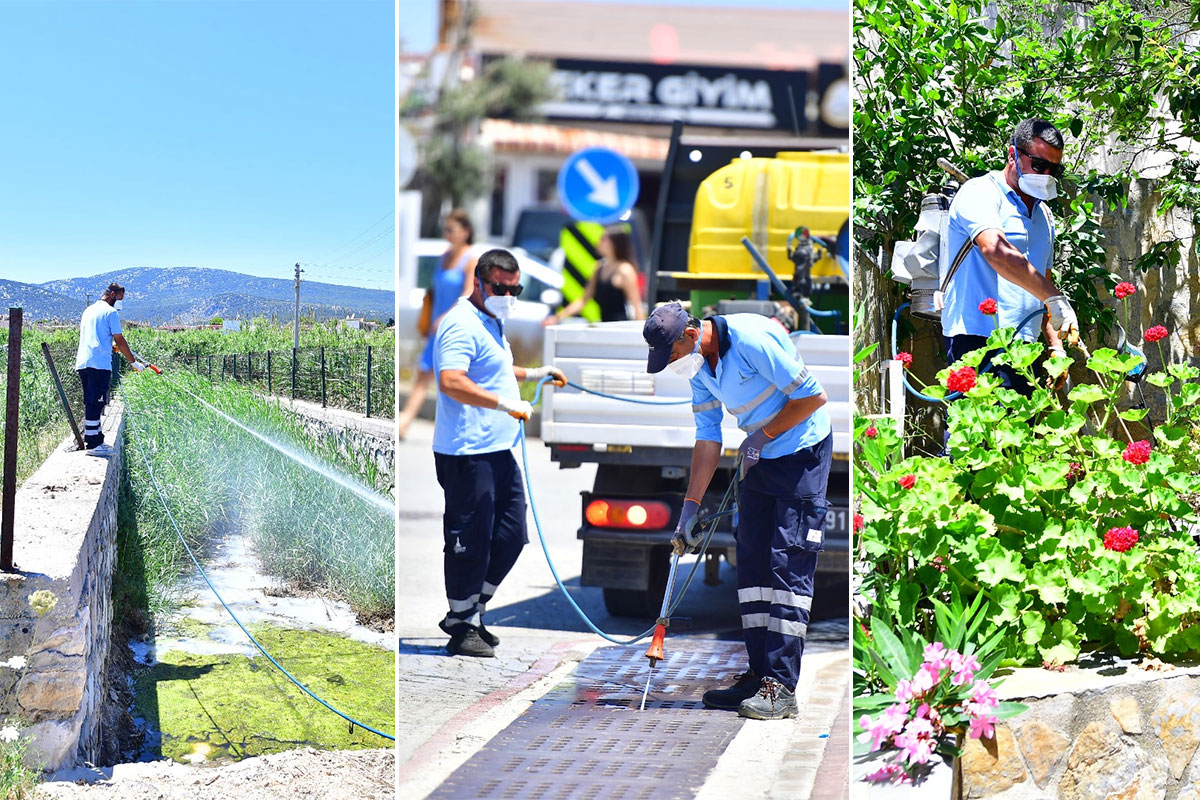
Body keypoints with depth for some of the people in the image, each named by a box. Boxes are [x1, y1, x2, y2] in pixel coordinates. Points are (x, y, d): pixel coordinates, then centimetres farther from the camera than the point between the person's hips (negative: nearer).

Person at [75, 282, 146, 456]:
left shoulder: (89, 310, 21)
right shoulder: (111, 312, -5)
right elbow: (120, 341, -7)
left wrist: (111, 345, 41)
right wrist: (134, 362, 0)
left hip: (82, 363, 9)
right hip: (100, 363, -9)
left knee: (92, 403, 14)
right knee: (96, 403, -9)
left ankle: (95, 440, 20)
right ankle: (93, 445, -10)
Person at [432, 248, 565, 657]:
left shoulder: (491, 323, 20)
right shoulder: (462, 324, -14)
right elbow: (451, 382, -29)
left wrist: (534, 373, 32)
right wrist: (506, 403, -32)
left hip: (498, 450, 10)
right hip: (467, 454, -10)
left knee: (511, 536, 13)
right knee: (471, 543, -4)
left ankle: (470, 612, 25)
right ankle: (461, 628, 7)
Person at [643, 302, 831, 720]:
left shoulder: (751, 340, -24)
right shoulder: (698, 367, 3)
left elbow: (814, 396, -20)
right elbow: (708, 439, 10)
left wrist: (762, 436, -14)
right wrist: (690, 507, 6)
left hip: (802, 454, -9)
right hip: (760, 458, 9)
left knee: (788, 565, -12)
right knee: (752, 563, 6)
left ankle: (782, 686, -15)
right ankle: (759, 675, 11)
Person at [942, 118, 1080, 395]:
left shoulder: (1043, 214, 23)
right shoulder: (980, 192, -4)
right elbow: (996, 251, -23)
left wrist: (1056, 346, 16)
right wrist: (1055, 298, -27)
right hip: (976, 340, -8)